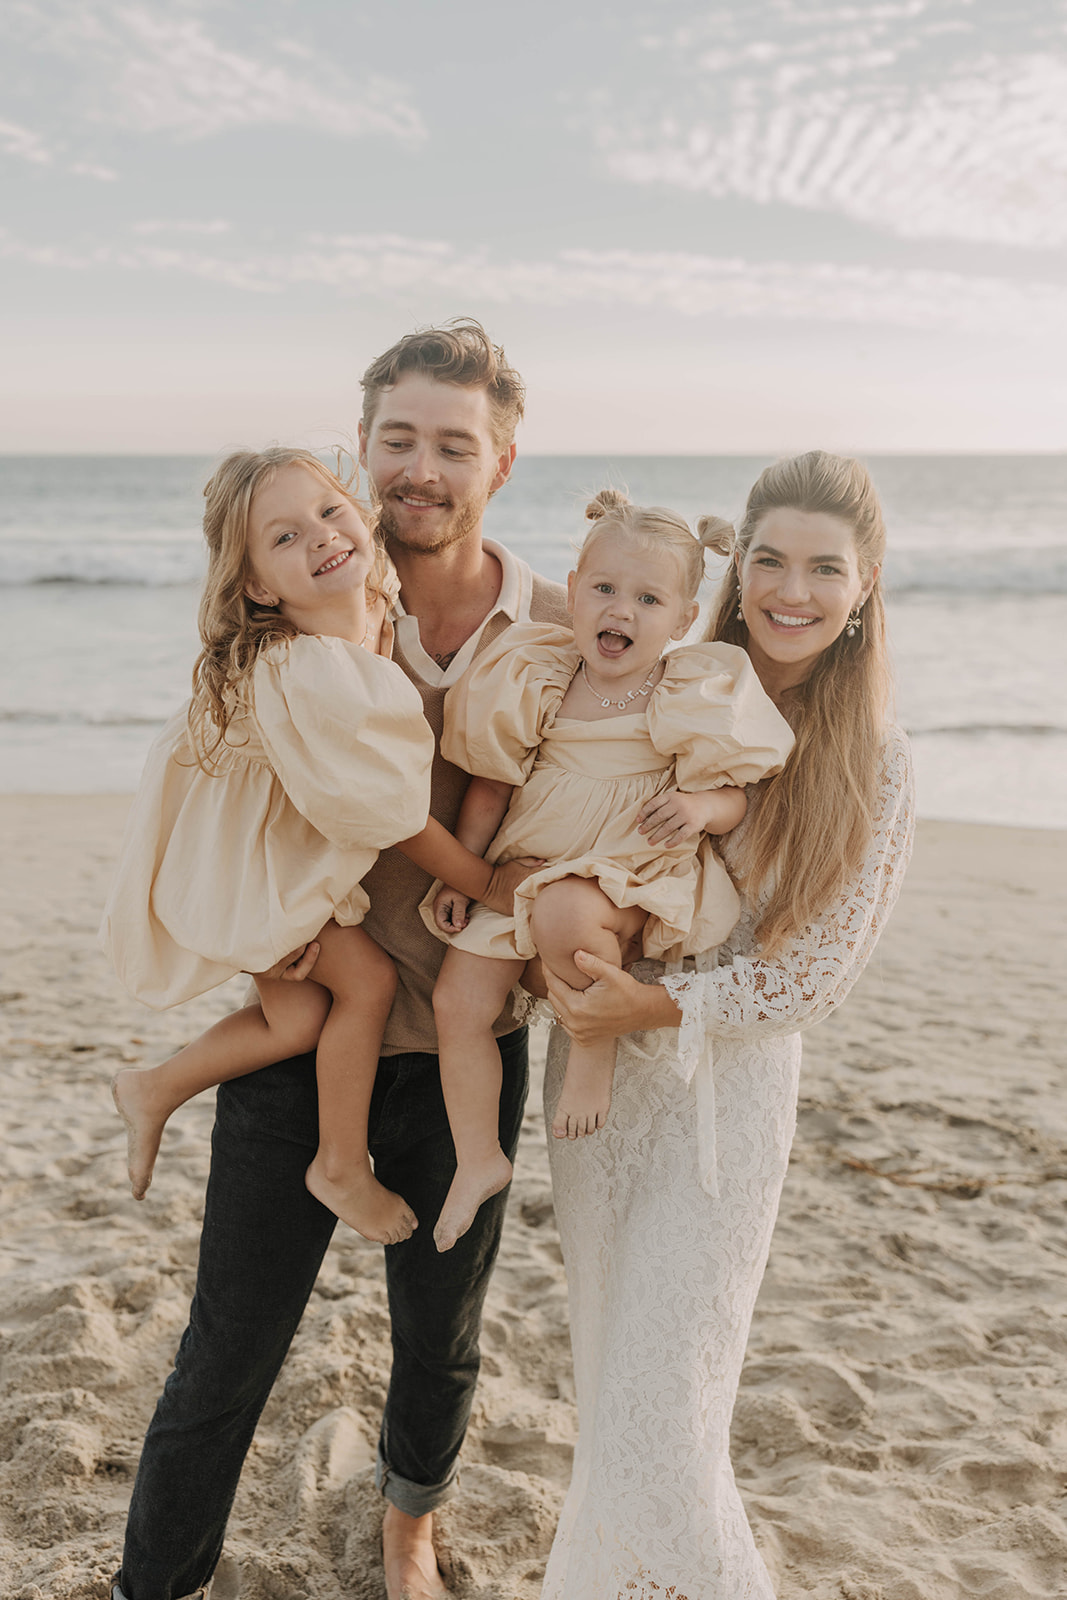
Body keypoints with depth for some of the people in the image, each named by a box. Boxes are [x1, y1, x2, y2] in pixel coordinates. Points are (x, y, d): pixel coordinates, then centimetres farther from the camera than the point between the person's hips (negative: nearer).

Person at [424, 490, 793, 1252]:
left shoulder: (693, 699, -9)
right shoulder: (536, 684, 0)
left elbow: (735, 796, -2)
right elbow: (490, 788, 10)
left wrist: (700, 807, -24)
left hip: (633, 876, -4)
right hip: (527, 871, 5)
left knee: (565, 911, -37)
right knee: (459, 1001, -3)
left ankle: (601, 1035, -7)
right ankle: (478, 1159, 16)